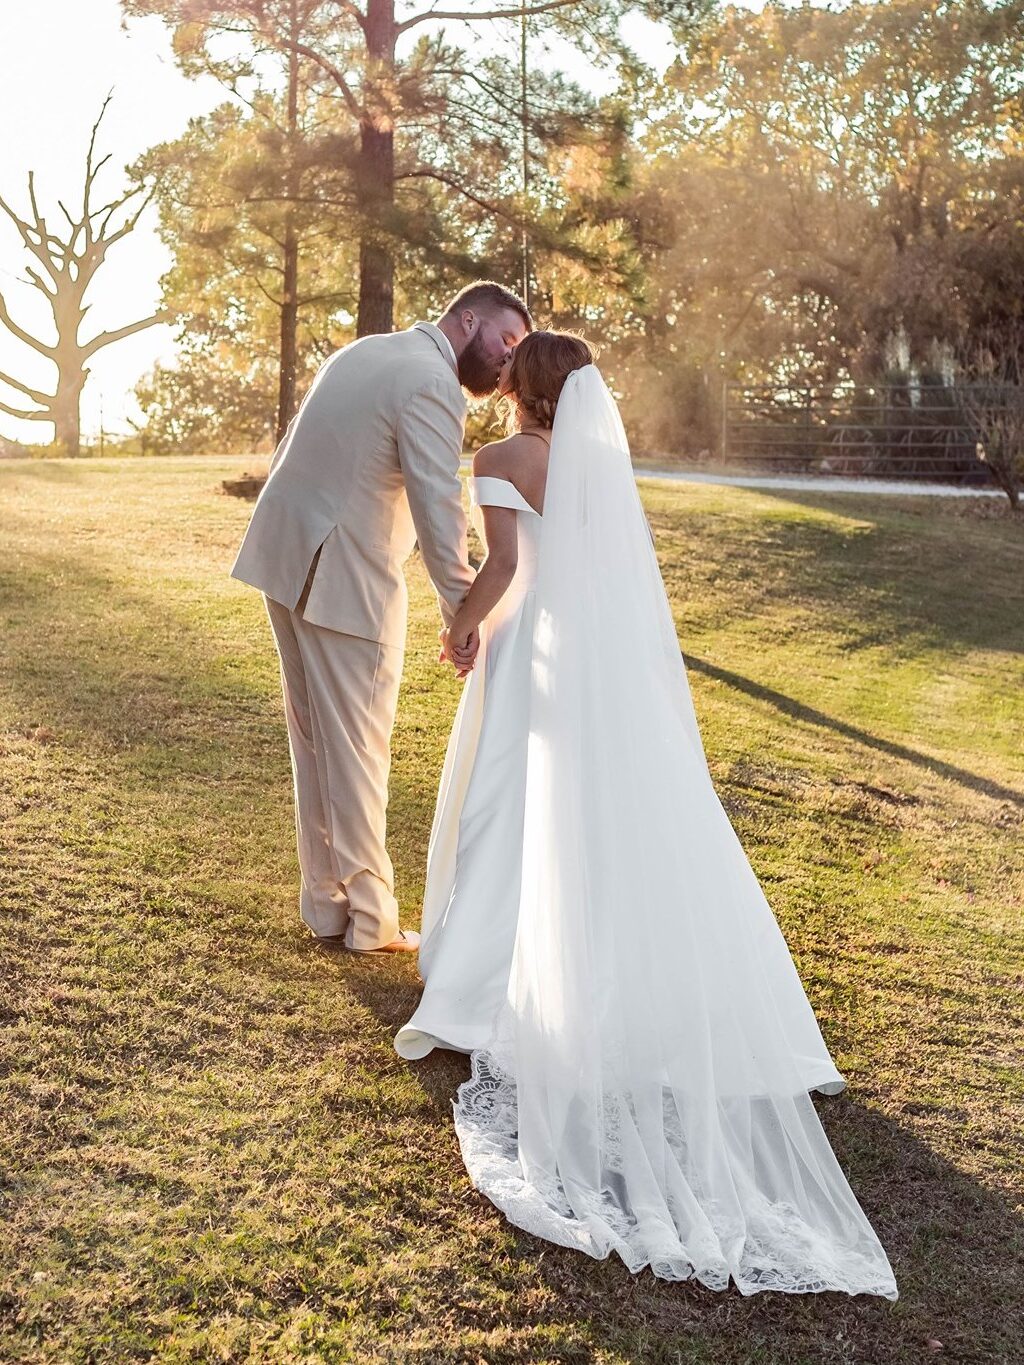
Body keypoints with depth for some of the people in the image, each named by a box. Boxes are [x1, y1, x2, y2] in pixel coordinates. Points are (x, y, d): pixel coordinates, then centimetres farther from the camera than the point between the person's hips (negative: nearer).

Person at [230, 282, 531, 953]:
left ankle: (326, 902, 25)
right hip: (344, 581, -9)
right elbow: (439, 509, -19)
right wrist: (461, 613, -15)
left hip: (284, 560, 9)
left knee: (315, 739, 15)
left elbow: (291, 453, 21)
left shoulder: (361, 352, 16)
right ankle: (368, 918, 13)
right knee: (357, 747, 1)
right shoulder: (433, 386, -13)